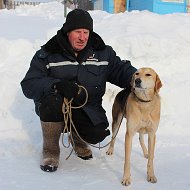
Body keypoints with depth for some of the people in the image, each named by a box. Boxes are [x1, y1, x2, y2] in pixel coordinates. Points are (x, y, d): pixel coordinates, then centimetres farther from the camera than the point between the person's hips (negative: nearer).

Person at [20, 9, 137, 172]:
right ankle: (50, 151, -12)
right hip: (55, 109, -2)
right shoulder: (47, 55, -8)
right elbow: (29, 85, -15)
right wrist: (57, 84, -35)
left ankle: (78, 138, 16)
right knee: (52, 98, -35)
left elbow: (121, 69, 11)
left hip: (88, 109, 2)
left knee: (97, 134, -26)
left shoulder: (102, 52, 2)